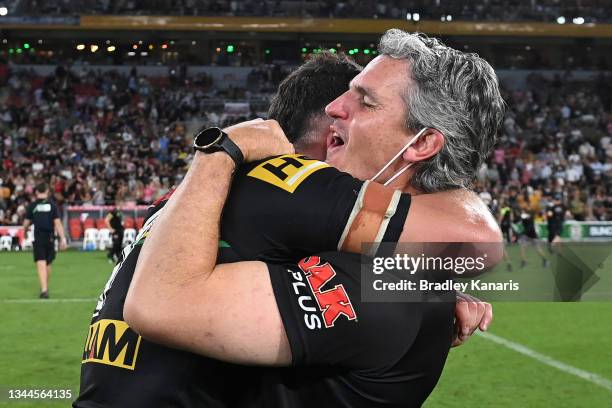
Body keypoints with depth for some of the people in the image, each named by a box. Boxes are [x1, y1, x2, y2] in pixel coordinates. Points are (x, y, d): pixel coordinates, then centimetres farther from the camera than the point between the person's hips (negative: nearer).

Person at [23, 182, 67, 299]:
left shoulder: (32, 205, 0)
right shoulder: (52, 204, 0)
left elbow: (26, 224, 4)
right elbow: (57, 223, -6)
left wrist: (25, 230, 27)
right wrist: (63, 239, -5)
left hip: (37, 238, -1)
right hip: (50, 237, 1)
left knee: (41, 264, -5)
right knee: (48, 264, 17)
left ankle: (44, 290, -18)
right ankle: (46, 287, 30)